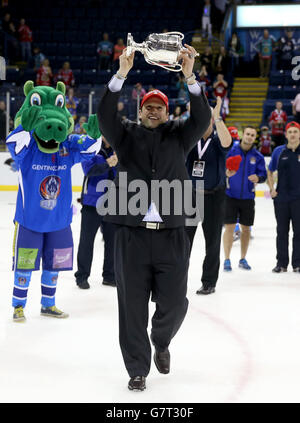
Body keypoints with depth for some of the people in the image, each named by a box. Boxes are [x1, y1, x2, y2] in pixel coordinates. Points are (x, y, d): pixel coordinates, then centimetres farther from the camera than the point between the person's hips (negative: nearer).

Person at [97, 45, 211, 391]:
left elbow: (201, 119, -6)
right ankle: (137, 369, 16)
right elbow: (106, 115, -8)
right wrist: (122, 73, -19)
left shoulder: (178, 136, 11)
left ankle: (161, 342, 34)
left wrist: (190, 77, -18)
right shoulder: (127, 135, 9)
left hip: (171, 234, 1)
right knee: (132, 306, 2)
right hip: (131, 233, 0)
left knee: (174, 303, 1)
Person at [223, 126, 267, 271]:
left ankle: (243, 259, 23)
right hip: (230, 196, -3)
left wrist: (258, 178, -19)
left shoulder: (257, 156, 4)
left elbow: (263, 174, 3)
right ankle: (227, 260, 3)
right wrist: (226, 172, -25)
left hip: (248, 198, 3)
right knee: (229, 227, -5)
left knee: (246, 228, 9)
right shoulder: (231, 151, -3)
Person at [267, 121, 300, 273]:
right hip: (281, 198, 2)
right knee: (282, 231, 7)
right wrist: (272, 189, 5)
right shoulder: (279, 151, 6)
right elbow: (270, 171, 16)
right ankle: (281, 263, 15)